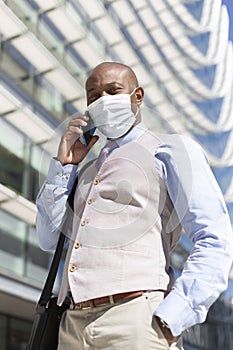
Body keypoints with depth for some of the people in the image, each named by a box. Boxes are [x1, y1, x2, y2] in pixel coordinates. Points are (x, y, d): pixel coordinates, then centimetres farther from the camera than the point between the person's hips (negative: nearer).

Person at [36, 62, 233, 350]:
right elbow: (49, 239, 17)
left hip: (134, 318, -6)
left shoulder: (171, 150, 4)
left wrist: (167, 321, -16)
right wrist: (64, 165, 11)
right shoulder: (87, 170, 23)